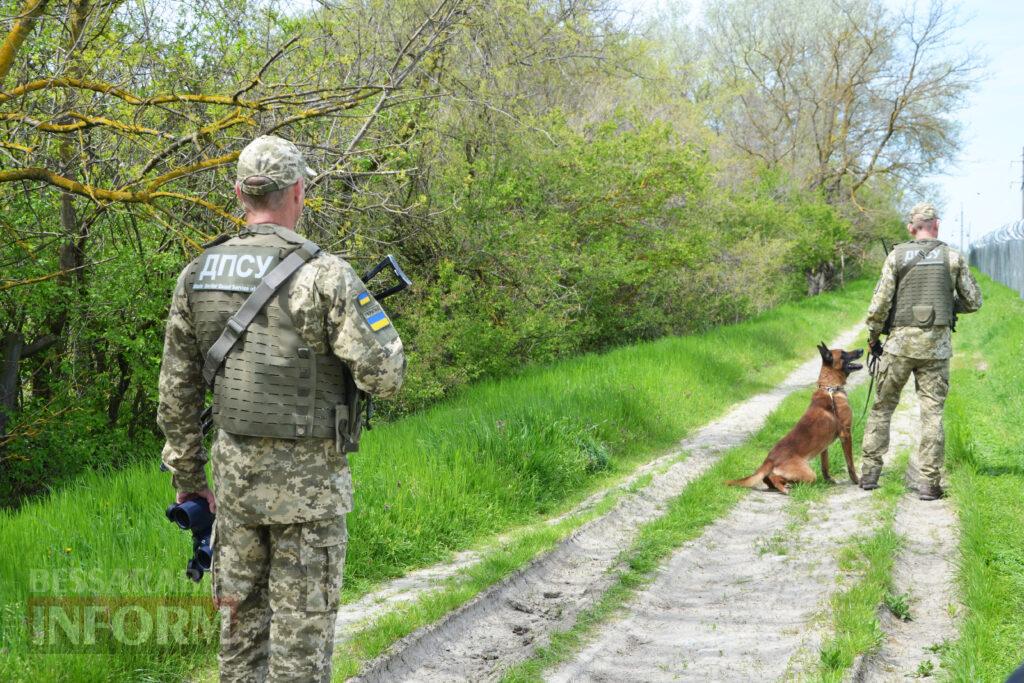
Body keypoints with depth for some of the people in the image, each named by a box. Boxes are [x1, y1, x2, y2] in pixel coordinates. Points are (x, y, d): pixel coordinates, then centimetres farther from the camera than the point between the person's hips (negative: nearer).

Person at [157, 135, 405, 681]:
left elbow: (175, 393, 7)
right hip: (308, 482, -5)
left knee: (241, 618, 16)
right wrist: (372, 320, 4)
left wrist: (187, 481, 17)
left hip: (235, 474, 5)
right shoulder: (323, 274, -16)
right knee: (302, 627, 4)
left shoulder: (197, 276, 1)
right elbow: (384, 376, -18)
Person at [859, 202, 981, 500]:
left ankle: (869, 472, 11)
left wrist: (872, 335, 9)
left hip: (900, 342, 0)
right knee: (932, 413, 3)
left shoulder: (897, 255, -1)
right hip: (936, 345, 0)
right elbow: (973, 301, 4)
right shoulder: (953, 257, 1)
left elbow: (880, 302, -5)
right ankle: (929, 483, 1)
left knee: (882, 407, 12)